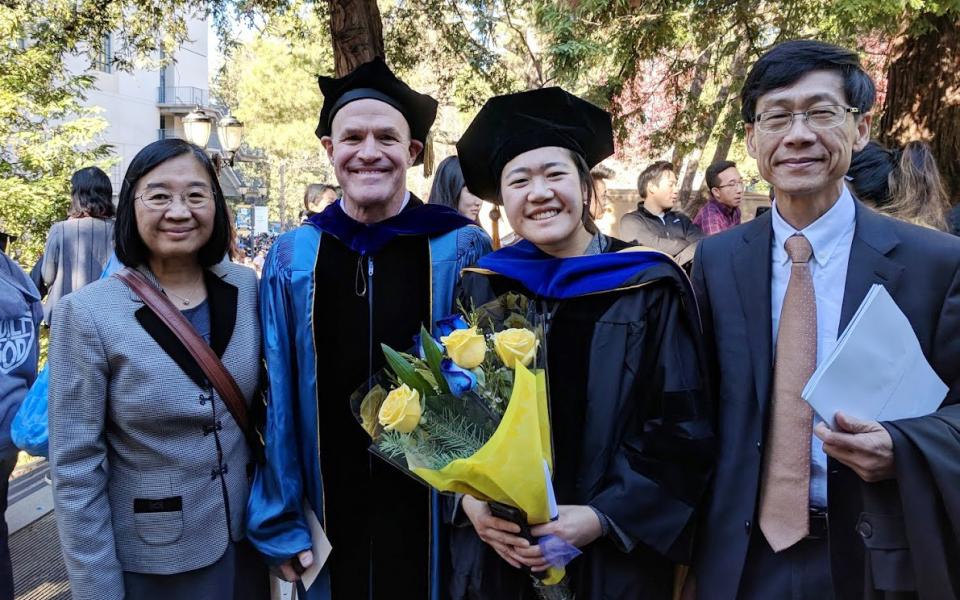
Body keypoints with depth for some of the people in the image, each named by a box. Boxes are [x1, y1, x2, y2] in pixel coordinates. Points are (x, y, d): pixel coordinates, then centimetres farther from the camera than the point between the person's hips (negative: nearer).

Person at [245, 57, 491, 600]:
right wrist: (281, 521, 2)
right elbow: (279, 400, 1)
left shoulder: (462, 252, -9)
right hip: (330, 517, 2)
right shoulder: (291, 261, -3)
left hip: (437, 515, -1)